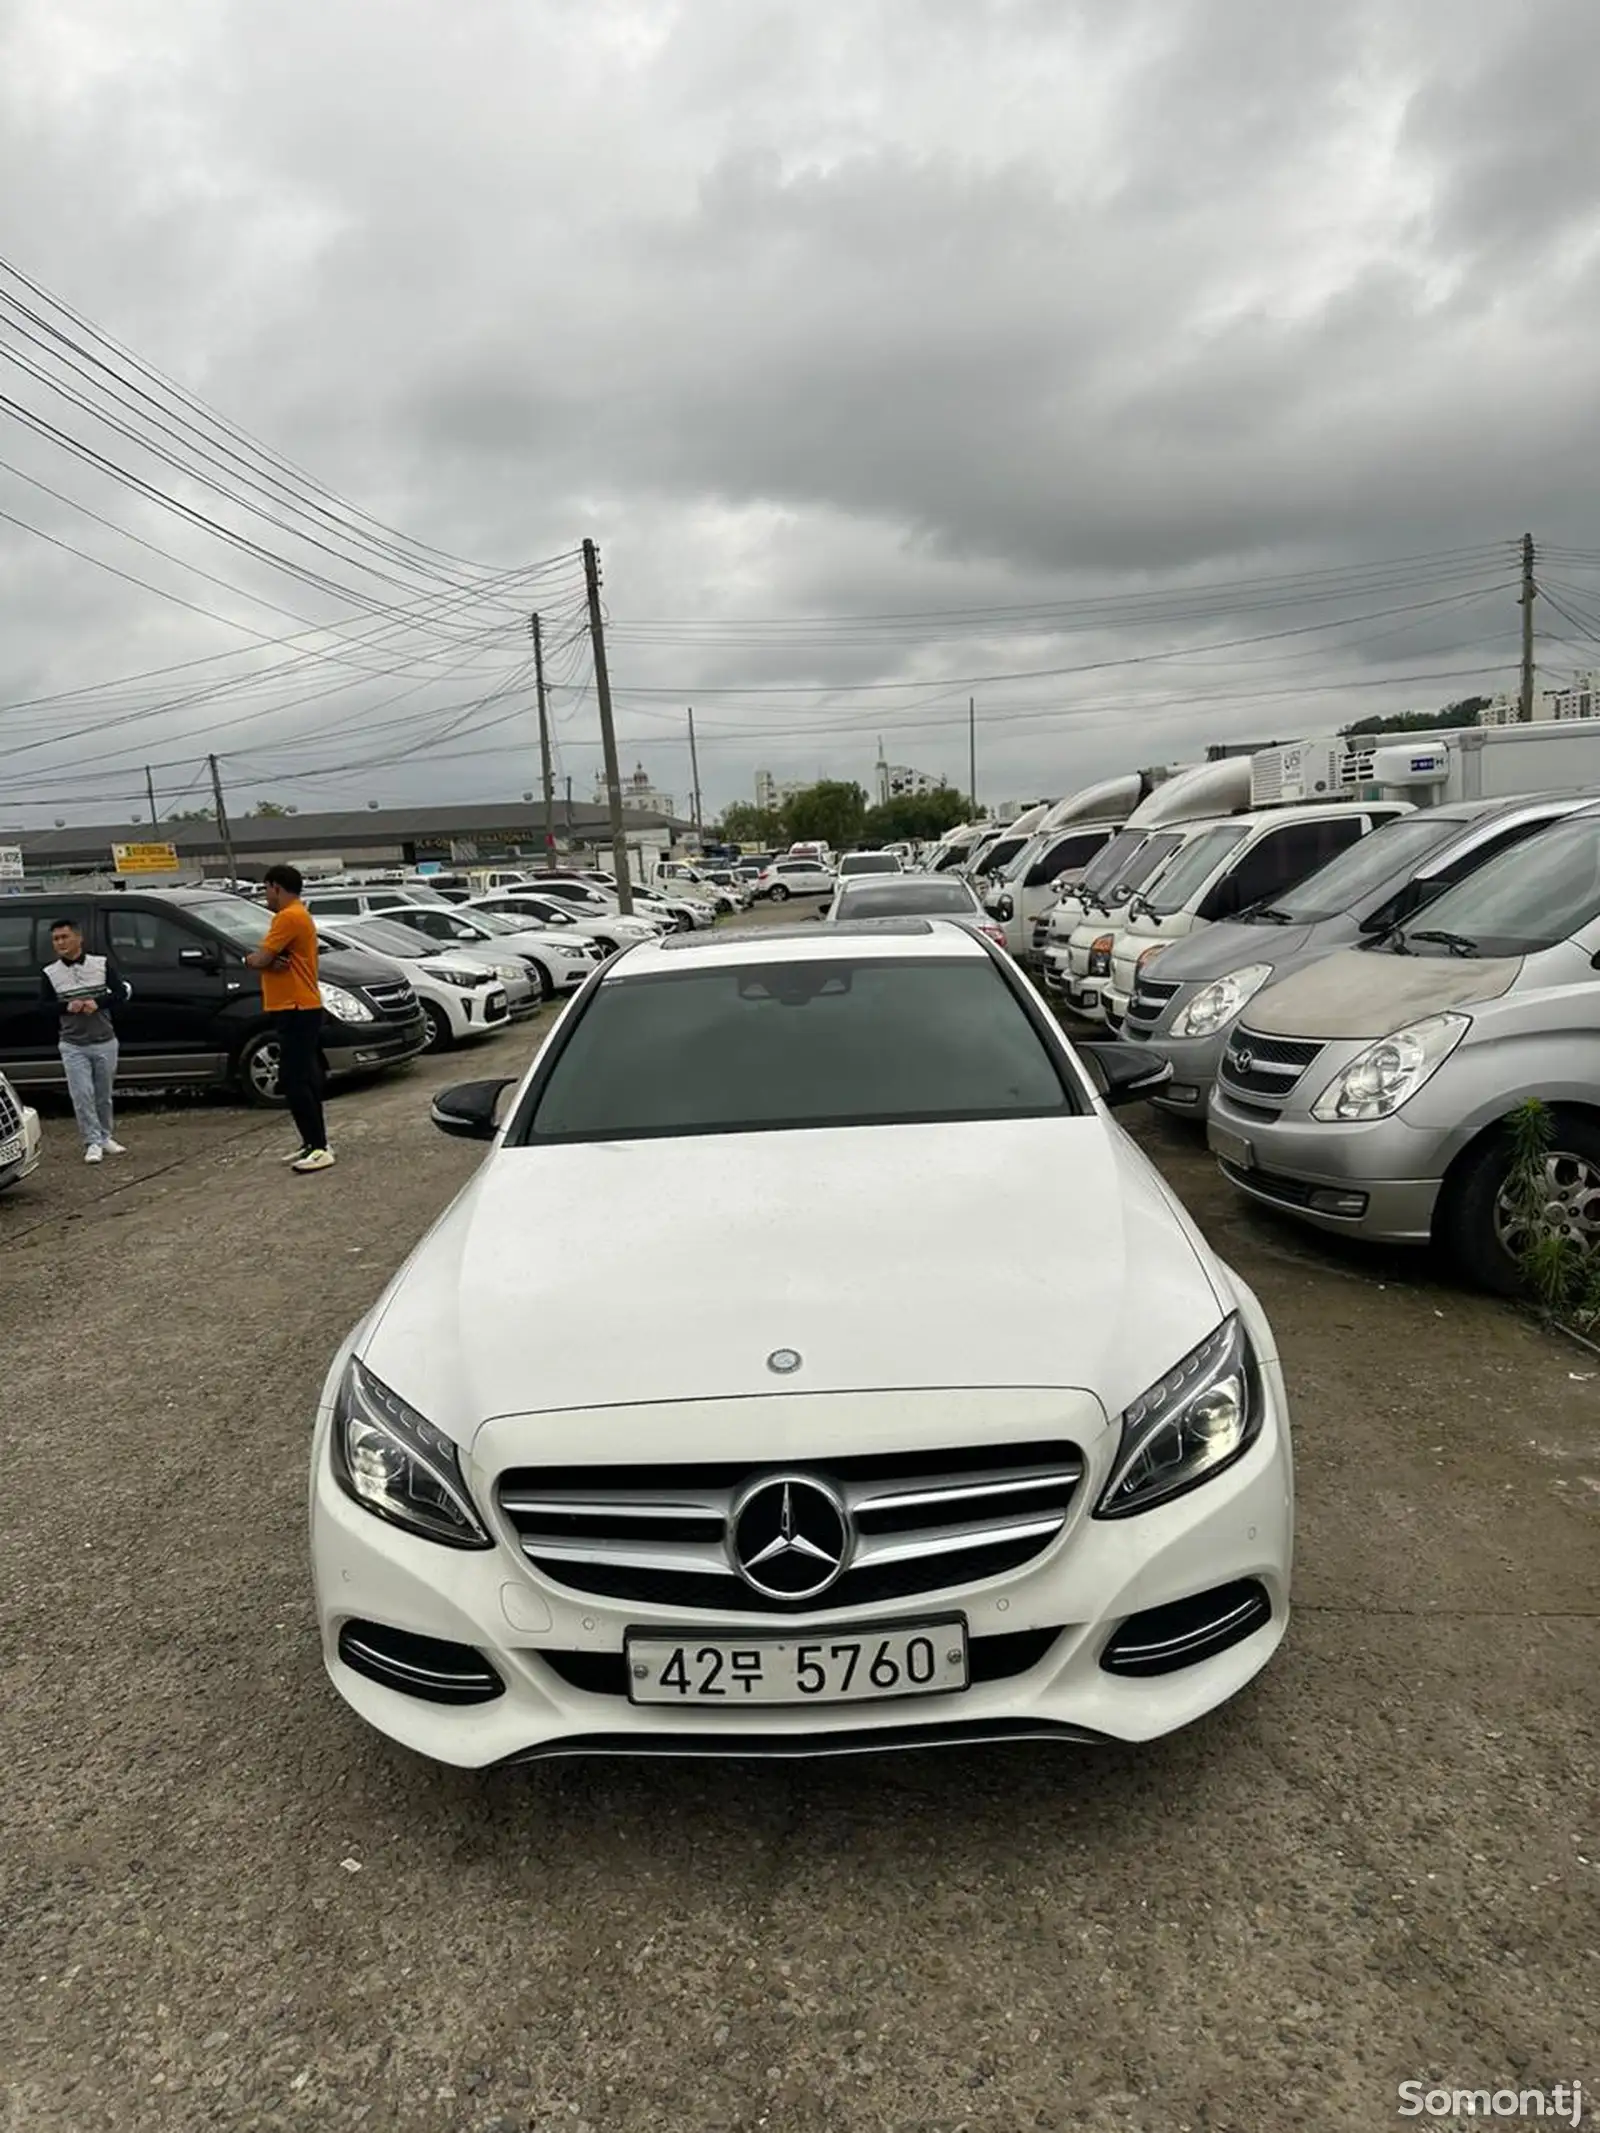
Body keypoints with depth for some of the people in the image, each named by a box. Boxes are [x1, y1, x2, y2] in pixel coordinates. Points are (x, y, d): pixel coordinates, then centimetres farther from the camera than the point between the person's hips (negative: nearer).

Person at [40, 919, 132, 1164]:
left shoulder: (103, 964, -1)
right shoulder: (49, 974, -1)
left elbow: (122, 992, -4)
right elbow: (45, 1005, 0)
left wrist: (97, 1003, -20)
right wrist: (67, 1007, -20)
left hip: (105, 1042, 1)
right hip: (73, 1046, 0)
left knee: (104, 1095, 10)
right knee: (82, 1095, -8)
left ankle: (105, 1137, 25)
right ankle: (93, 1143, -1)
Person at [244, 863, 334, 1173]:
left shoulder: (289, 917, -14)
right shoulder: (297, 915, 20)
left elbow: (260, 959, -17)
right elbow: (267, 957, 15)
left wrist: (250, 958, 5)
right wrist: (265, 959, -8)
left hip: (296, 1010, -11)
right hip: (300, 1008, 11)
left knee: (294, 1082, -13)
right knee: (304, 1079, 12)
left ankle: (319, 1147, -13)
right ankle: (314, 1144, 17)